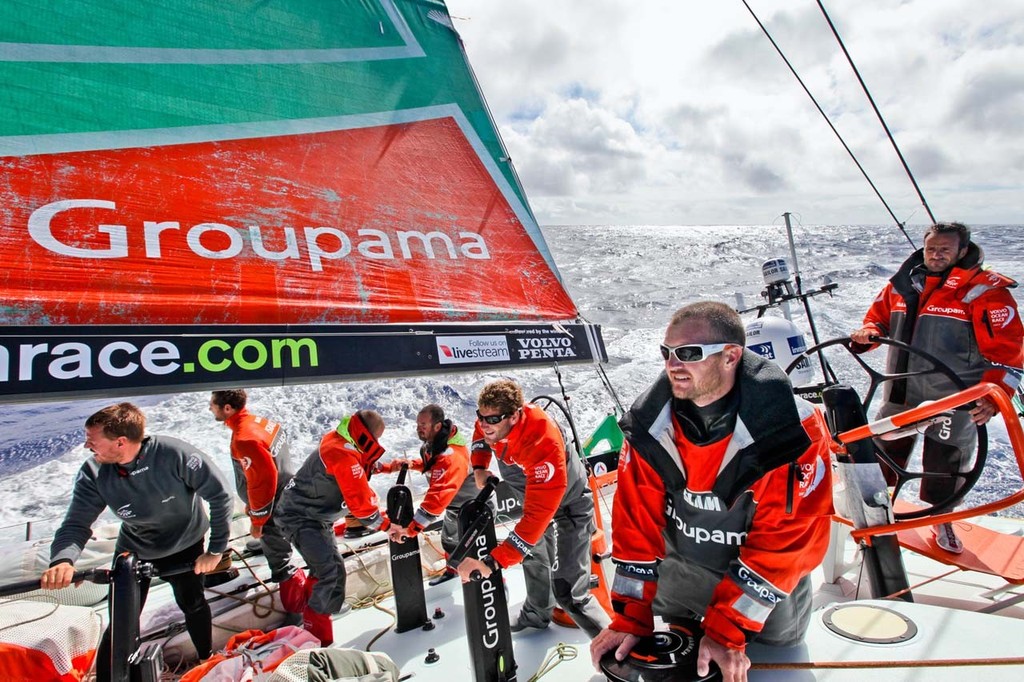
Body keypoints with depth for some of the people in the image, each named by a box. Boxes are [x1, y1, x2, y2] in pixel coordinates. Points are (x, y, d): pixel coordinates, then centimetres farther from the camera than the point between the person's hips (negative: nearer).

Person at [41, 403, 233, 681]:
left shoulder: (174, 454, -36)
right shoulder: (93, 474, -25)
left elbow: (219, 494, -27)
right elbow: (76, 524, -20)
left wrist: (216, 549, -20)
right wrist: (63, 560, -42)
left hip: (186, 546, -1)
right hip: (134, 551, 1)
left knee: (193, 605, 17)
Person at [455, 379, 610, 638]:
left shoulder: (543, 444, -44)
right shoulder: (491, 416, -23)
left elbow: (537, 516, -46)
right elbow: (481, 434, 5)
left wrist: (492, 562, -51)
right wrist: (479, 468, -13)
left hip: (568, 502, -8)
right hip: (533, 489, 8)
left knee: (568, 591, -16)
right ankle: (537, 614, 53)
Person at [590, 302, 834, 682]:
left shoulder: (792, 429, -34)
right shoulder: (650, 423, -23)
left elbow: (783, 540, -29)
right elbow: (636, 518, -18)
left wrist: (727, 631, -29)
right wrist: (632, 616, -19)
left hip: (769, 578, -2)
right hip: (682, 564, 3)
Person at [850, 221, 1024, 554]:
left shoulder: (985, 290, -10)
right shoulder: (902, 283, 2)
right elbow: (878, 317, 16)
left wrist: (993, 396, -25)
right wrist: (868, 333, -8)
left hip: (953, 400, -3)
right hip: (900, 393, 4)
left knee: (945, 464, 11)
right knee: (885, 453, 16)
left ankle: (941, 520, 35)